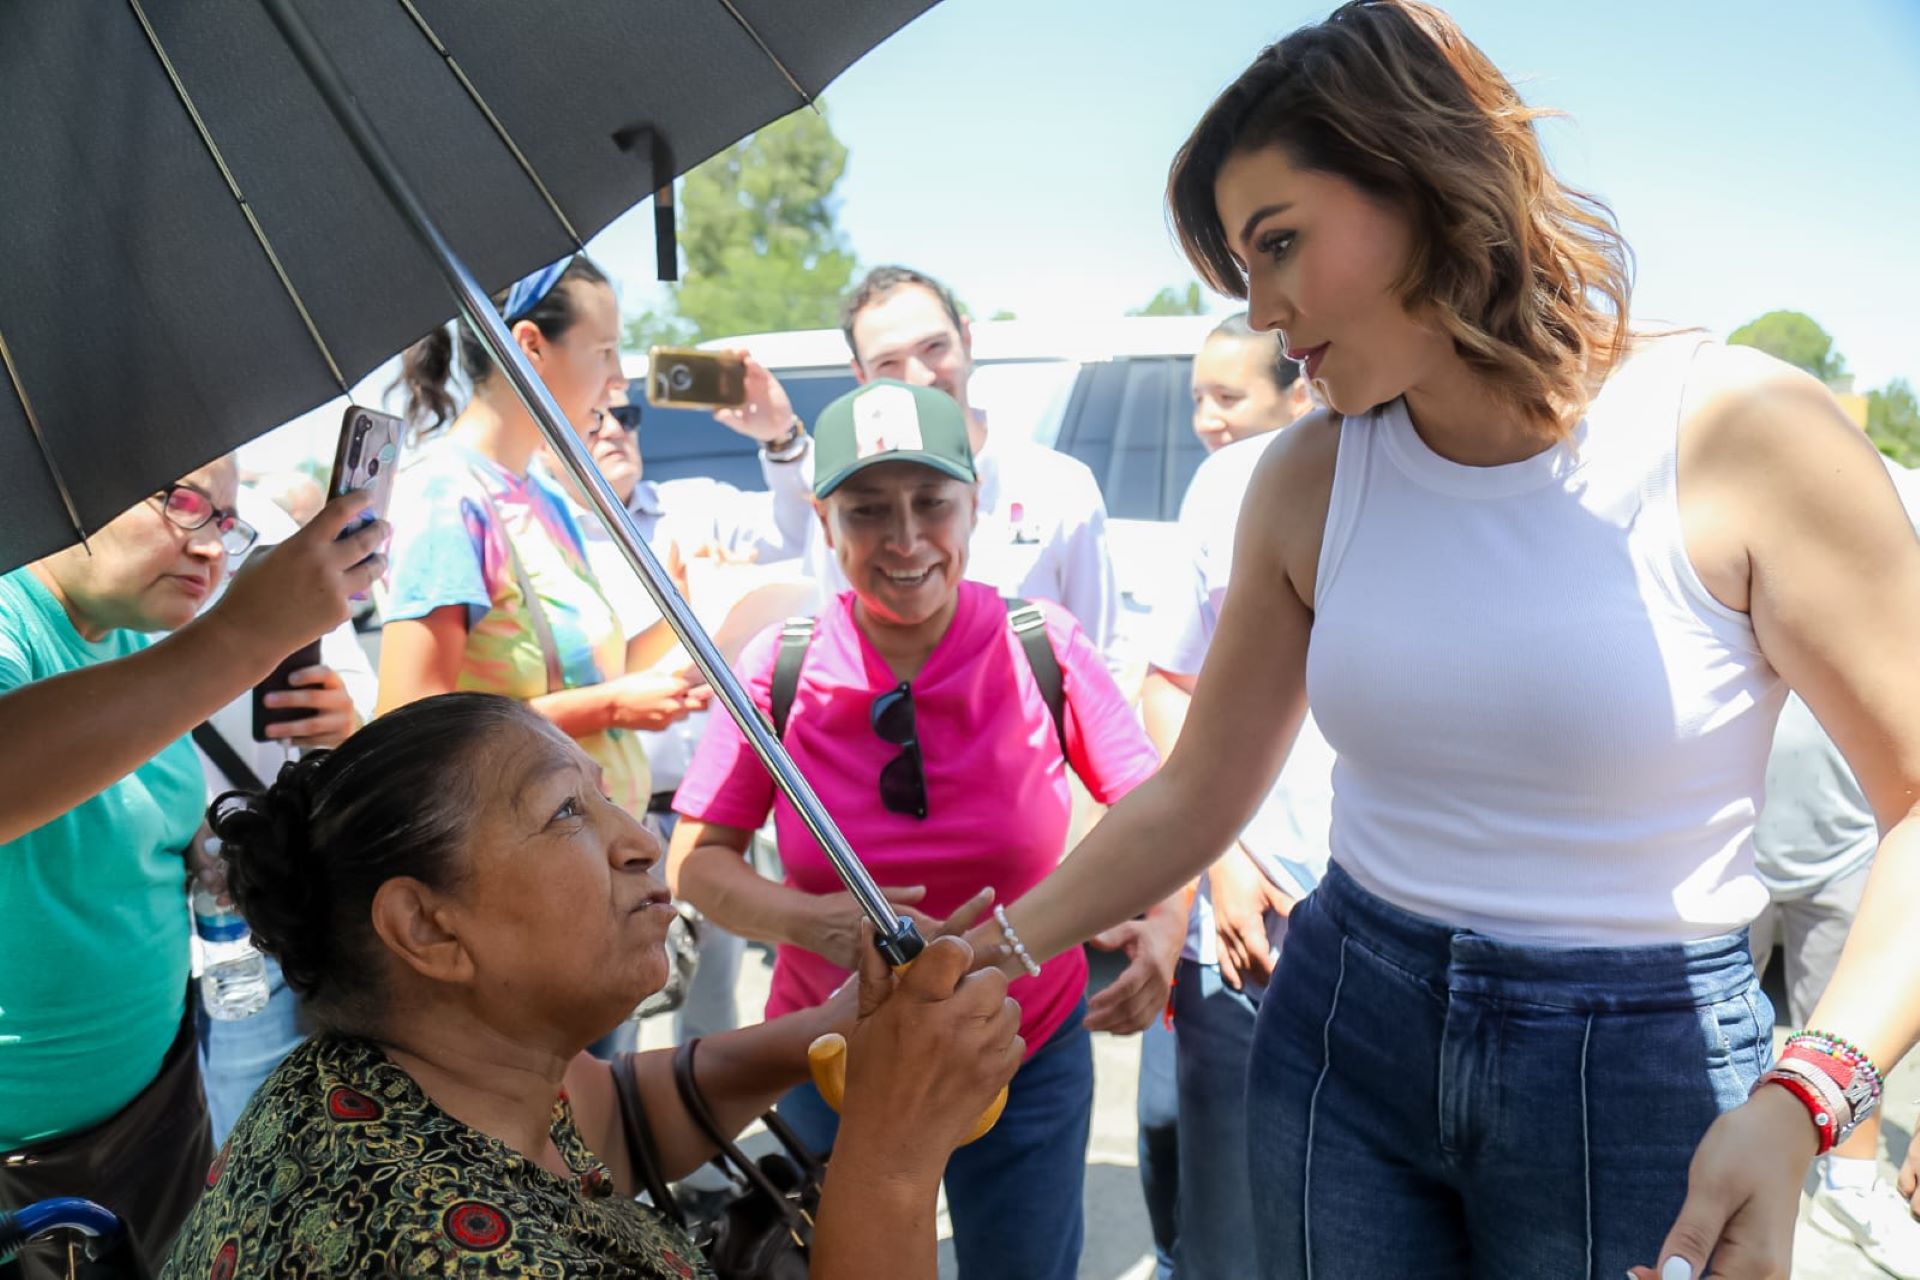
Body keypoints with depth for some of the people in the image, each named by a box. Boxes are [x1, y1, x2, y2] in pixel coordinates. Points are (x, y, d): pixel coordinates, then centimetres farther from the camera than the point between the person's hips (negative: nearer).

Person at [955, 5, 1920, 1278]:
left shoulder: (1744, 435, -14)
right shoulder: (1307, 482, -3)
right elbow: (1195, 797, 4)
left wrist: (1801, 1104, -22)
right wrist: (987, 956, -1)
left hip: (1640, 1077, -3)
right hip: (1343, 1039, 3)